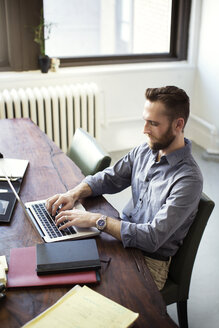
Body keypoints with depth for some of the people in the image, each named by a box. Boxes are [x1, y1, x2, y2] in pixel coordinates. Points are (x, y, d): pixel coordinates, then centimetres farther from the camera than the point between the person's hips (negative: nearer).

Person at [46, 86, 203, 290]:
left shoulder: (189, 179, -23)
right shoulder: (144, 151, 1)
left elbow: (153, 238, -28)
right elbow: (107, 179, 10)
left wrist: (97, 220, -28)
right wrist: (74, 193, -10)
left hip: (150, 260, -6)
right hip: (123, 237, 7)